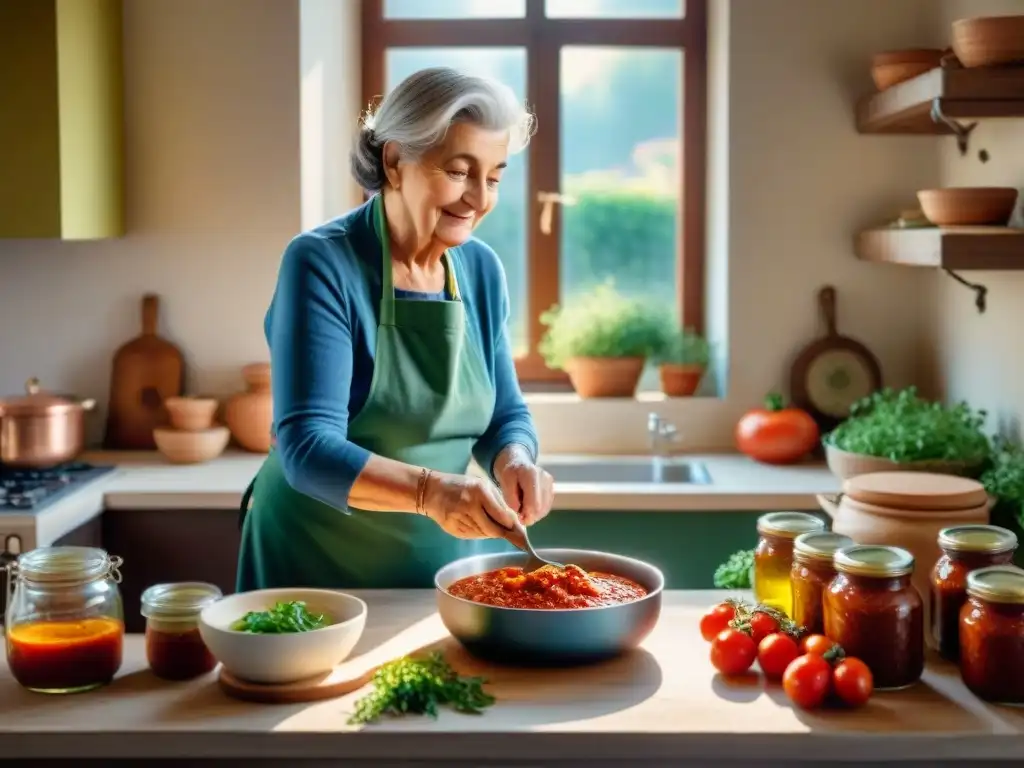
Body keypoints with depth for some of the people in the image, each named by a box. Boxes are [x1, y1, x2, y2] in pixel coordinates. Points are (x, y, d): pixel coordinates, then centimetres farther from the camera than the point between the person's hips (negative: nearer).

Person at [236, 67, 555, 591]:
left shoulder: (482, 271, -2)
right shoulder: (321, 263, -18)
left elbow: (506, 415, 4)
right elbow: (307, 448, -25)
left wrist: (514, 461, -18)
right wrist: (427, 489, -40)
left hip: (451, 556, 5)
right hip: (318, 566, -4)